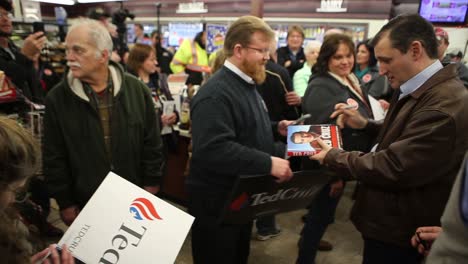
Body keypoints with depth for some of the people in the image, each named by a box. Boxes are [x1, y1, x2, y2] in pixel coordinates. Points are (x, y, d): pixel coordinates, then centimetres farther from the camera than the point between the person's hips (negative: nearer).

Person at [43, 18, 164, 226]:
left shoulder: (136, 90, -8)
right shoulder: (57, 98, -9)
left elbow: (151, 145, -2)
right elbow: (54, 160, -4)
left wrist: (150, 189, 0)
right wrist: (66, 204, -2)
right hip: (86, 204, 0)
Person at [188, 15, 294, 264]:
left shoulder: (246, 85, 11)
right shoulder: (216, 94, -24)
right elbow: (214, 149, -35)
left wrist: (275, 128, 9)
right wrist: (268, 163, -33)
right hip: (217, 202, -10)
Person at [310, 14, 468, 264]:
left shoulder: (444, 107, -31)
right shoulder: (416, 91, 2)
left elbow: (392, 169, -29)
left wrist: (333, 156, -17)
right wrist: (365, 124, 1)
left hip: (399, 233, -9)